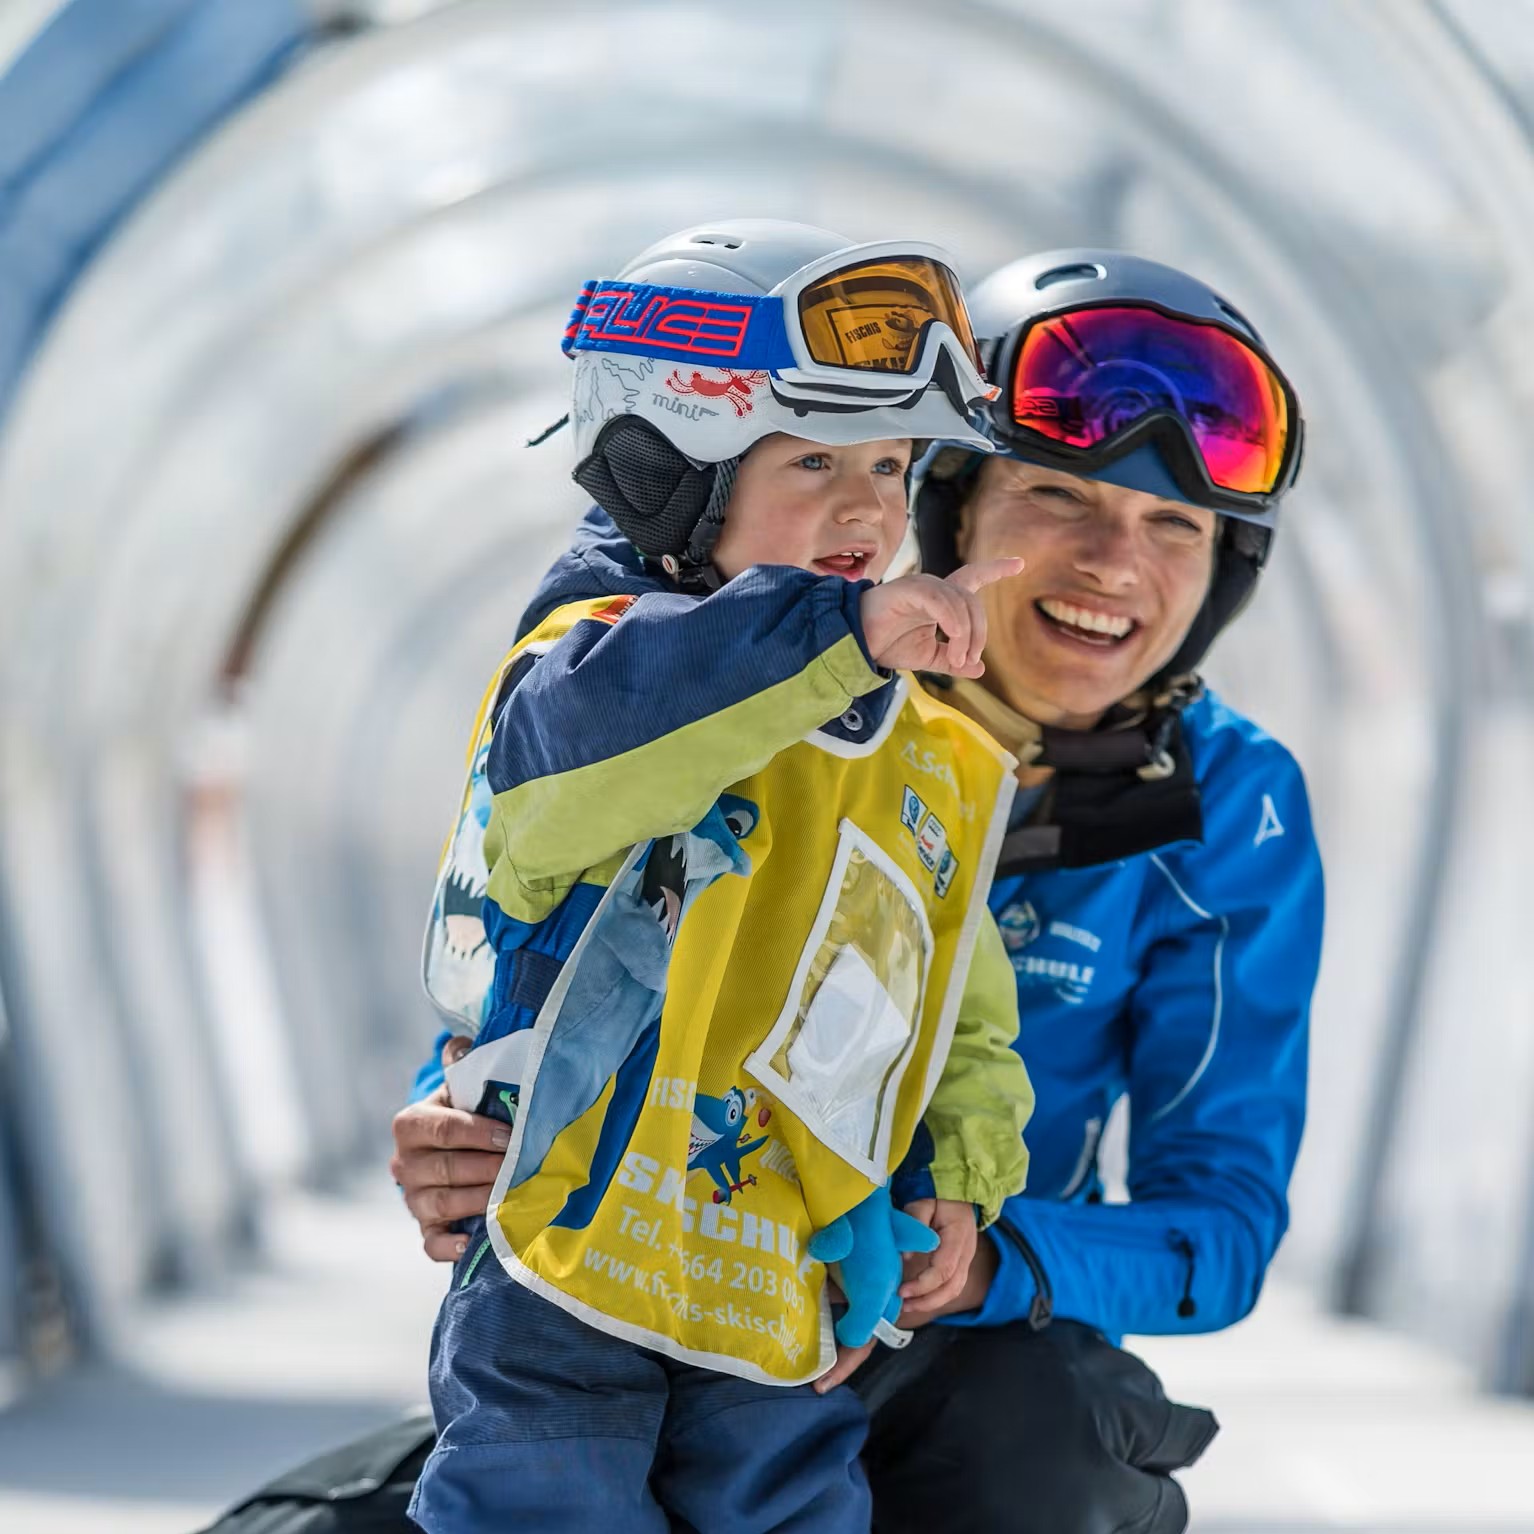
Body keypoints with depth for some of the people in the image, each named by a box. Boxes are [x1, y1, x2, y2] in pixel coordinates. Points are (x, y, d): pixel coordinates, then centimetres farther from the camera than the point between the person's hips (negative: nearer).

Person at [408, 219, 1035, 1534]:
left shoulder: (935, 761, 14)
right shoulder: (602, 650, -7)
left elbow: (965, 1007, 24)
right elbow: (577, 740, -34)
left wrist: (961, 1175, 6)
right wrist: (847, 631, -39)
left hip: (777, 1314, 5)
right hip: (563, 1286, -5)